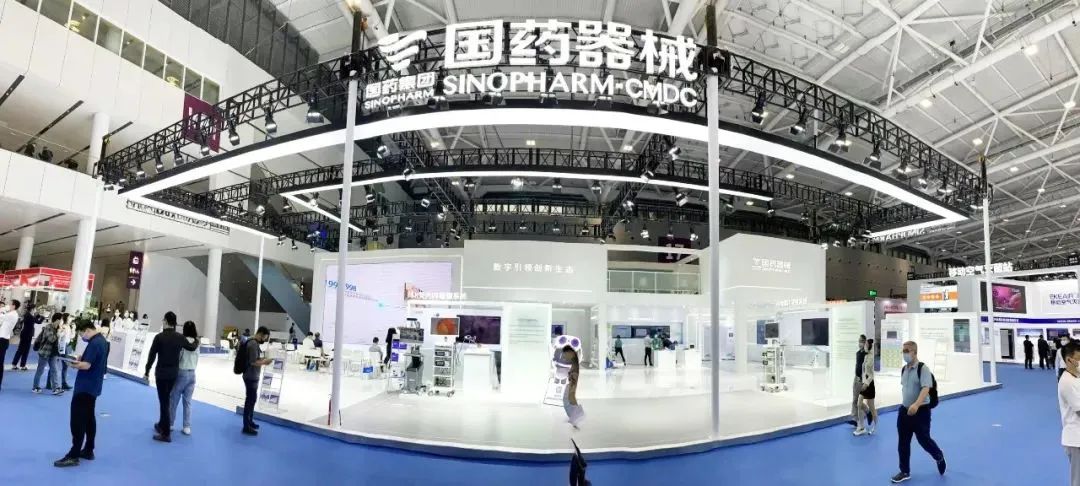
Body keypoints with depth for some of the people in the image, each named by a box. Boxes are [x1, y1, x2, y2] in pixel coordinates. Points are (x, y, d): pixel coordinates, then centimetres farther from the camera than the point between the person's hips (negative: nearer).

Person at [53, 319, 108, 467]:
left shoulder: (94, 343, -21)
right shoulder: (101, 339, 11)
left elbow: (86, 365, -25)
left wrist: (73, 364, -9)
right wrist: (81, 359, 2)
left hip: (85, 387, -10)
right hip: (92, 386, 10)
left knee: (77, 421, -5)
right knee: (89, 418, 15)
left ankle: (74, 455, -1)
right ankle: (88, 450, 23)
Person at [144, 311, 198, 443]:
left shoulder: (159, 337, -13)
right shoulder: (180, 337, 1)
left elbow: (152, 356, -10)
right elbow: (192, 347, 16)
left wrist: (147, 372, 1)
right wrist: (197, 342, 38)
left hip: (162, 373, -5)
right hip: (174, 373, 5)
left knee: (164, 401, -3)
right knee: (165, 399, 22)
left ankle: (166, 433, -1)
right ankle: (162, 425, 35)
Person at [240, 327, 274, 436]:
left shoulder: (253, 343, 11)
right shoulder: (253, 344, -20)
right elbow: (253, 362, -25)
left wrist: (262, 359, 7)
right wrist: (264, 362, -12)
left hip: (252, 376, 11)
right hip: (251, 377, -11)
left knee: (252, 399, 20)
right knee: (250, 400, -4)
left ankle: (250, 421, 33)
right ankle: (246, 427, 2)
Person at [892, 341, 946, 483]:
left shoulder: (923, 369, -16)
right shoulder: (904, 369, 7)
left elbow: (926, 388, -27)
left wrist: (916, 405, -39)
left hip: (921, 410, -7)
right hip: (905, 410, 7)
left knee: (923, 439, 4)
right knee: (903, 443, 7)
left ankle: (939, 457, 37)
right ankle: (905, 472, 18)